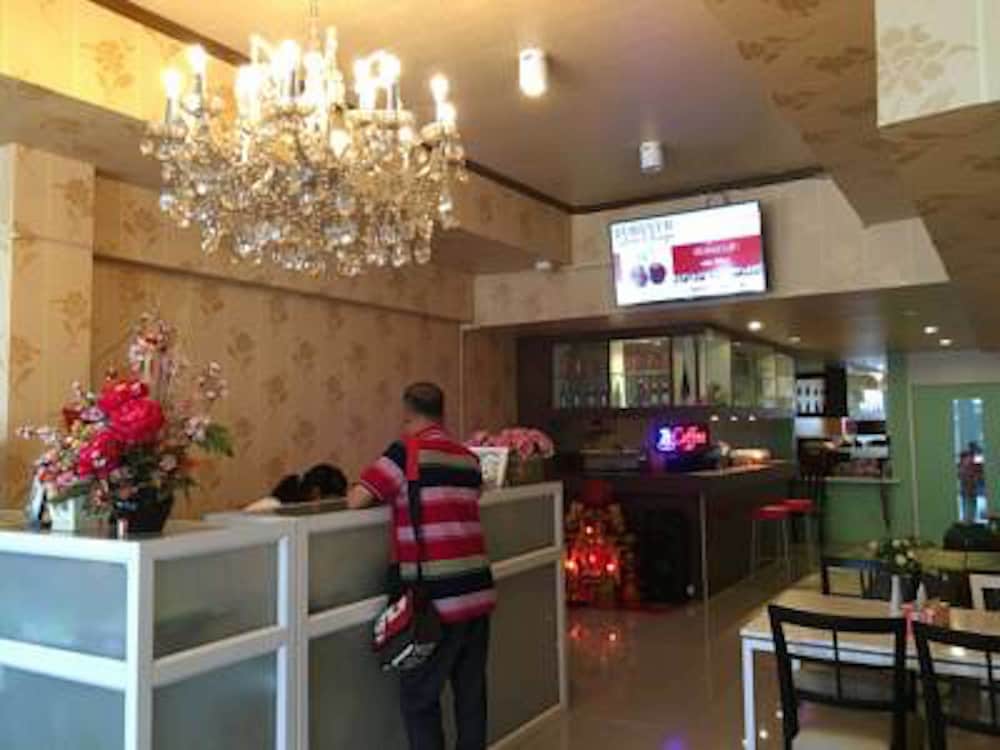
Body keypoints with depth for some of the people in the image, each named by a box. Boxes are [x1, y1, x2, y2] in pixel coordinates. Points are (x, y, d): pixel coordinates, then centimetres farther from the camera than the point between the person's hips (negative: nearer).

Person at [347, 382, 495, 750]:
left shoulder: (407, 451, -8)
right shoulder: (468, 458, 11)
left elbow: (355, 501, -9)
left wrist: (387, 494, 12)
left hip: (439, 597, -6)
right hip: (477, 590, 6)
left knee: (419, 698, 8)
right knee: (471, 690, 17)